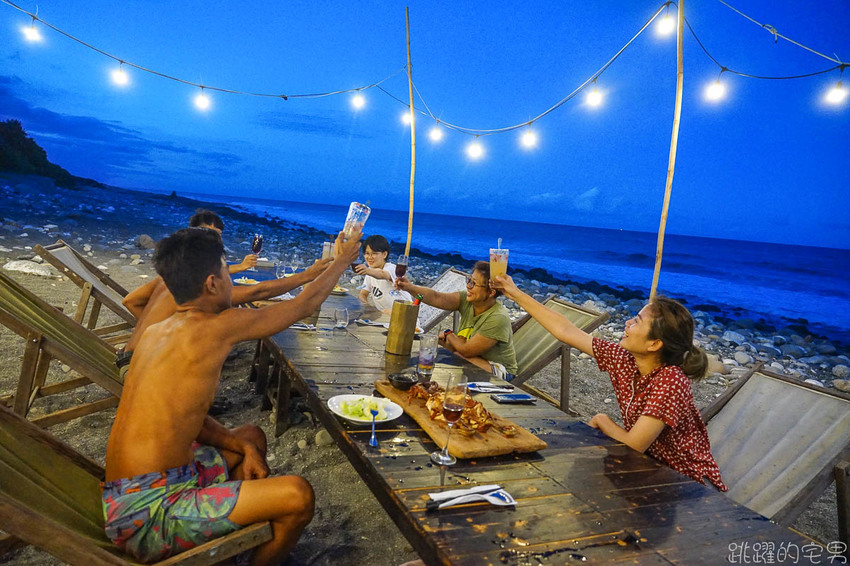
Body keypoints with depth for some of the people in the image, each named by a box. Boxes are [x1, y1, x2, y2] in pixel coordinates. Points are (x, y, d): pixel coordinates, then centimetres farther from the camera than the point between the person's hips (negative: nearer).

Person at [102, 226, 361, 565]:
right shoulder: (218, 327, -16)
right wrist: (342, 260, 12)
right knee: (297, 496, -18)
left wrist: (243, 447, 3)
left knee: (253, 437, 24)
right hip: (148, 512, -9)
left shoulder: (156, 332, 9)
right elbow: (304, 305, -4)